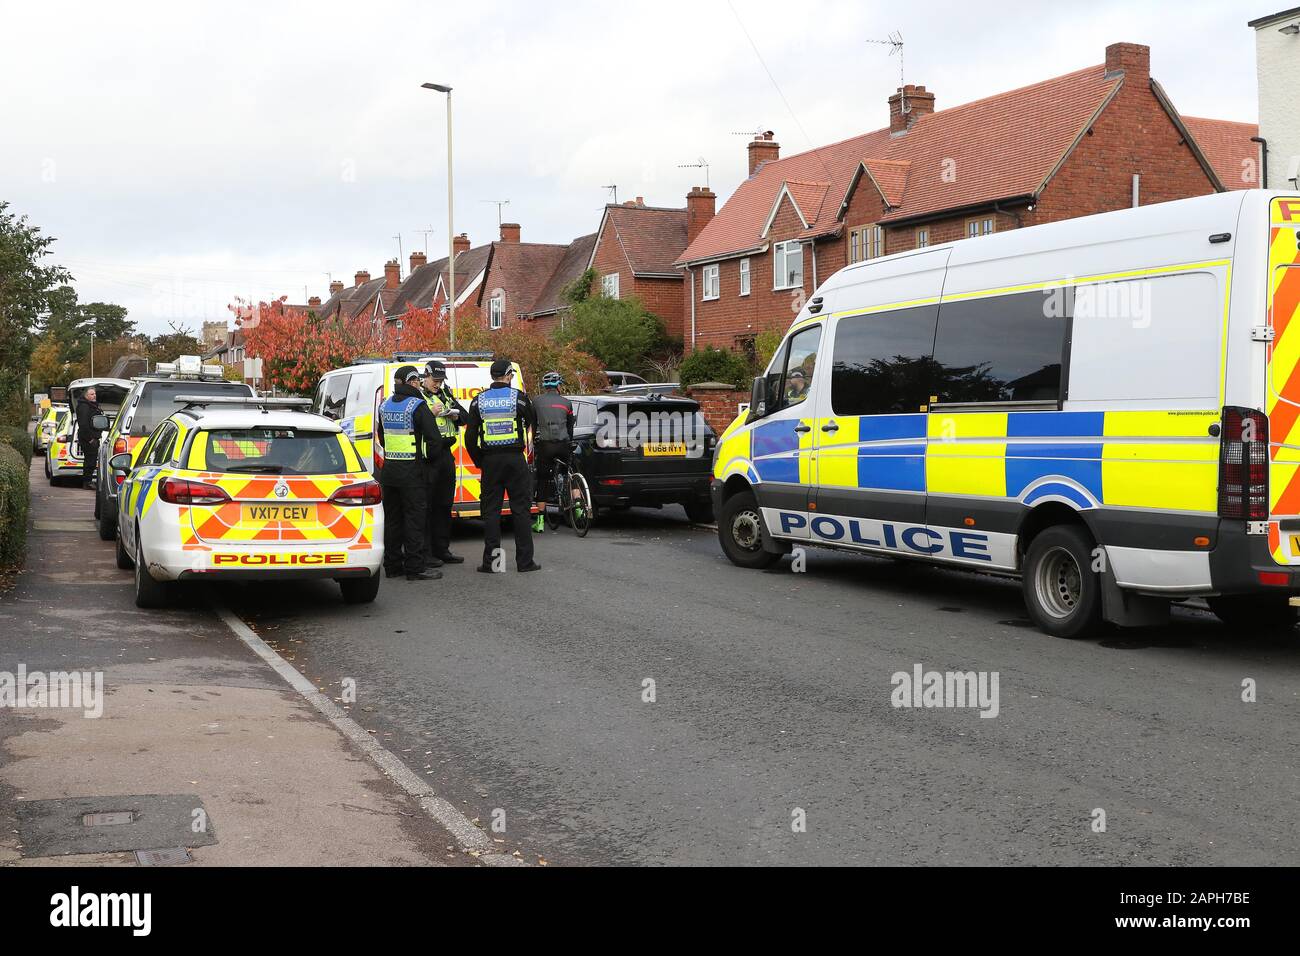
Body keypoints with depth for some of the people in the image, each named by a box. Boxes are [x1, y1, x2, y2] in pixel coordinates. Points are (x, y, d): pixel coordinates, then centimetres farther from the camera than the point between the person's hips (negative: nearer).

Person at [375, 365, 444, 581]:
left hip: (388, 470, 7)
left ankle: (392, 565, 18)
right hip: (411, 472, -7)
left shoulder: (385, 405, 10)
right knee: (414, 518, -3)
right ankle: (414, 568, -2)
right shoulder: (417, 406, -13)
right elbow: (434, 439, -16)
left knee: (392, 518, 13)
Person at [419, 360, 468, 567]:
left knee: (444, 504, 13)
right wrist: (431, 413, -25)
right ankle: (424, 553, -2)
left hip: (446, 454, 7)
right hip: (427, 456, -7)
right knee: (426, 505, -5)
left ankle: (442, 549, 22)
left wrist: (456, 415, -3)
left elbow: (466, 417, 17)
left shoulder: (446, 394, 16)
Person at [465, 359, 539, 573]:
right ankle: (525, 561, 4)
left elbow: (470, 436, 4)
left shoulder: (479, 400, 4)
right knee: (520, 510, 4)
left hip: (490, 460, 2)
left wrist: (479, 461, 13)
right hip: (515, 459, -2)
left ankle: (490, 561, 5)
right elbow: (533, 424, 11)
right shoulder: (518, 397, -3)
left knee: (490, 511, 6)